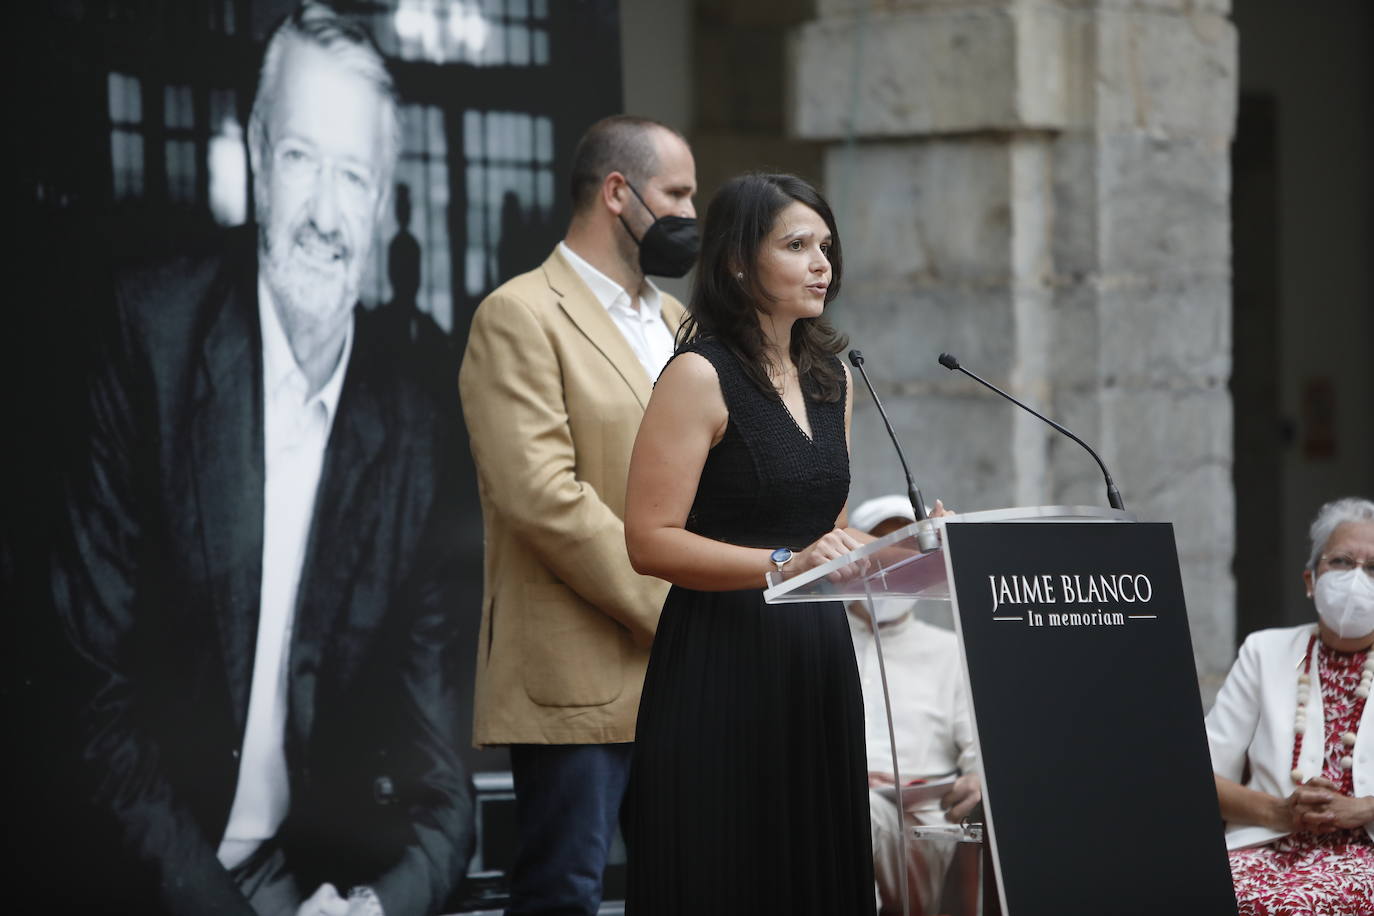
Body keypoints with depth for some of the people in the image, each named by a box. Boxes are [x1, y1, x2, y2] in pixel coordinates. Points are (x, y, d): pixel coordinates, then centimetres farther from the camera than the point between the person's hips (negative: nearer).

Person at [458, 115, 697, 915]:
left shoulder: (673, 321, 20)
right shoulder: (521, 317, -7)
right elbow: (542, 496, -17)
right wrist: (668, 607, -16)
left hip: (681, 671, 8)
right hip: (580, 675, -8)